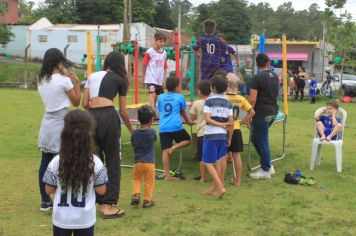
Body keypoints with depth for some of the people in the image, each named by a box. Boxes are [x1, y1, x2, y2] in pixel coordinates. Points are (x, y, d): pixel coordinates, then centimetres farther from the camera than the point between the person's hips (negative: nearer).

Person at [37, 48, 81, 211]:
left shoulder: (41, 80, 5)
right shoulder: (63, 80, -14)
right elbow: (76, 102, -4)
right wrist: (76, 83, 3)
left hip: (47, 124, 7)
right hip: (61, 124, -7)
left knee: (45, 163, 9)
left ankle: (45, 201, 17)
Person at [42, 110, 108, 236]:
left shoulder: (56, 162, -13)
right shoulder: (95, 163, -15)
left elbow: (49, 190, -3)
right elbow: (101, 190, -6)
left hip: (61, 218, 1)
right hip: (85, 219, 0)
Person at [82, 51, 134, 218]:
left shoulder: (92, 76, 21)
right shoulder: (120, 80, 10)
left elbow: (85, 104, 13)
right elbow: (123, 111, 11)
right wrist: (131, 130, 25)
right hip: (109, 117, -4)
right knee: (112, 162, 5)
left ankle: (100, 203, 21)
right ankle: (109, 205, 4)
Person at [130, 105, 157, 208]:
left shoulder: (134, 133, -4)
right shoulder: (152, 132, -10)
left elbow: (133, 144, 9)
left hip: (137, 162, 2)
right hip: (149, 162, -2)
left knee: (137, 179, 21)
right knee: (149, 181, 9)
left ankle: (136, 194, 5)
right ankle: (147, 200, 11)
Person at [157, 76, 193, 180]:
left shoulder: (161, 97, 14)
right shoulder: (179, 97, 5)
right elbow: (183, 112, 19)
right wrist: (188, 121, 38)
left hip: (163, 128, 4)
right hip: (176, 126, -3)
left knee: (165, 151, 4)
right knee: (187, 140, 19)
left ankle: (167, 175, 4)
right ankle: (174, 147, -9)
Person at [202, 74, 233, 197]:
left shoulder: (209, 101, -6)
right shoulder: (228, 102, 7)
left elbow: (207, 119, -17)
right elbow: (231, 123, 5)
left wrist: (221, 124, -10)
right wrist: (230, 138, 12)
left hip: (210, 136, -5)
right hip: (223, 136, 5)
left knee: (208, 163, 1)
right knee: (219, 162, 13)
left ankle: (220, 187, -9)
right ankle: (215, 187, 20)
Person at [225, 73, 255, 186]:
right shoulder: (240, 99, -1)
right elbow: (252, 112, 6)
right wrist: (242, 121, 11)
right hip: (236, 130, 3)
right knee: (237, 156, 10)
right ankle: (237, 180, 16)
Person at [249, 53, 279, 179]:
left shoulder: (257, 78, -14)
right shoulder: (275, 76, 9)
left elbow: (252, 99, -17)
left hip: (261, 113, -8)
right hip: (273, 112, 8)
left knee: (262, 141, 1)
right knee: (255, 138, 18)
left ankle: (266, 170, 8)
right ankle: (268, 165, 22)